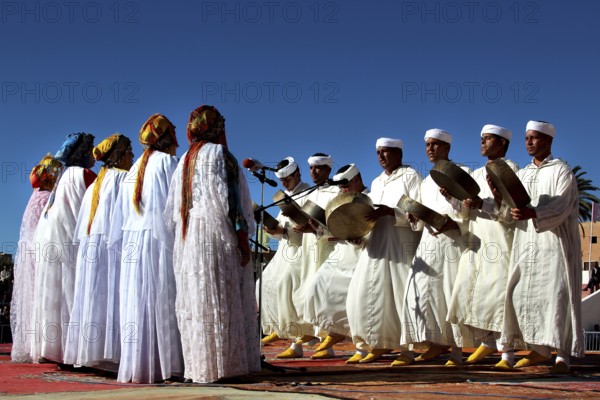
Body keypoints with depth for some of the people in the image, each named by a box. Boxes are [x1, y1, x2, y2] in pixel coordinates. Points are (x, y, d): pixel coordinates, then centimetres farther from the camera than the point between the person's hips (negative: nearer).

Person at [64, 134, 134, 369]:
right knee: (111, 295, -11)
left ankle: (89, 352, 4)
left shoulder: (95, 184, 21)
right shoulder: (123, 178, -1)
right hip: (113, 243, -8)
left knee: (92, 296, 6)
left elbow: (82, 223, 18)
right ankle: (107, 353, -17)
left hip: (89, 246, 8)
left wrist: (86, 244, 19)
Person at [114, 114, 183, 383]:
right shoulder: (167, 163, -3)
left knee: (136, 303, 5)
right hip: (158, 242, -6)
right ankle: (164, 365, -8)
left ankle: (135, 366, 4)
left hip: (131, 244, 7)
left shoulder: (135, 169, 18)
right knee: (162, 303, -6)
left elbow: (120, 214, 17)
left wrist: (121, 243, 19)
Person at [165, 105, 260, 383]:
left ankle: (198, 366, 6)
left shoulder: (186, 160, 16)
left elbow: (172, 209, 15)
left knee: (196, 302, 6)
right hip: (216, 235, -7)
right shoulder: (217, 153, -5)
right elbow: (227, 198, -13)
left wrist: (182, 232, 18)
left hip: (188, 241, 7)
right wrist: (242, 237, -12)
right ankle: (219, 366, -6)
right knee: (220, 302, -5)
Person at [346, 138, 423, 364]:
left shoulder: (410, 176, 1)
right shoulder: (377, 182, 22)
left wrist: (390, 212, -21)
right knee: (369, 293, 0)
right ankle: (378, 344, 6)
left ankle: (408, 348, -2)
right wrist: (363, 218, 2)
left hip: (401, 246, -7)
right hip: (376, 245, 7)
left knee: (399, 294, -9)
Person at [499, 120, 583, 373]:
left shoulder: (561, 171, -2)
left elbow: (560, 208, -16)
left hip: (554, 242, -6)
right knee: (522, 296, 1)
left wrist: (531, 213, -32)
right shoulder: (523, 174, 16)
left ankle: (563, 356, -7)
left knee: (557, 295, -10)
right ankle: (539, 349, 12)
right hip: (527, 243, 6)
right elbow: (513, 206, 9)